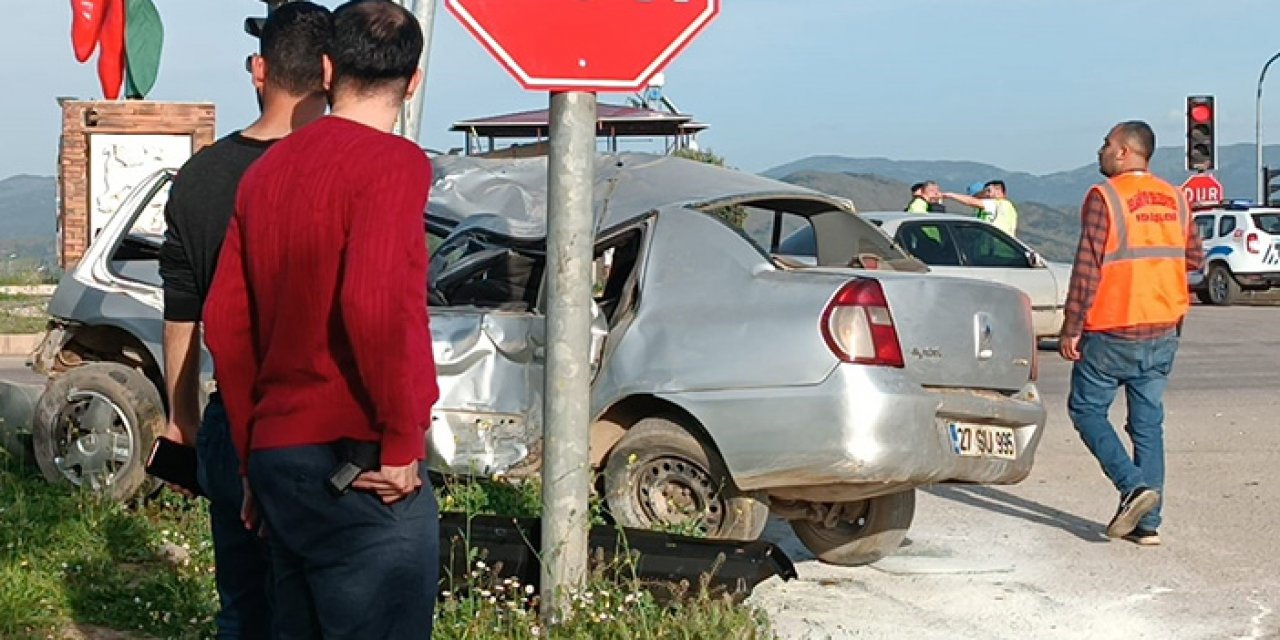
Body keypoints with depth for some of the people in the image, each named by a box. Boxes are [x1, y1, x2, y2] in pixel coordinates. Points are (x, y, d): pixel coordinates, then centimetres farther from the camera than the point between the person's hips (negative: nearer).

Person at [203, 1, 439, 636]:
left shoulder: (266, 171, 13)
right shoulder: (393, 161, -9)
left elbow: (224, 323, 13)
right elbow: (372, 303, -24)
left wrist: (255, 457, 19)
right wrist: (402, 442, -15)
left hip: (277, 459, 8)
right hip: (361, 470, -7)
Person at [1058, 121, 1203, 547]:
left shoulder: (1104, 197, -12)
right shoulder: (1176, 200, 7)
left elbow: (1087, 268, -15)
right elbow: (1194, 259, 14)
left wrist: (1071, 328, -10)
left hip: (1112, 332, -6)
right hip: (1163, 334, 6)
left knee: (1086, 408, 8)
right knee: (1149, 423, 9)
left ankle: (1134, 486, -10)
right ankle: (1147, 523, 8)